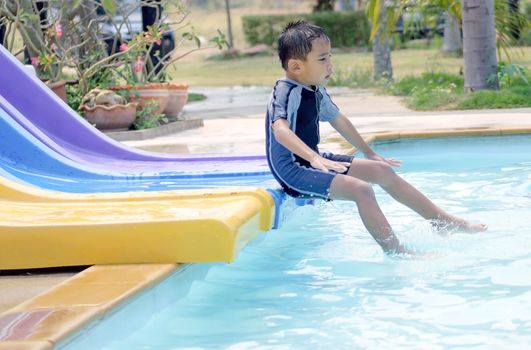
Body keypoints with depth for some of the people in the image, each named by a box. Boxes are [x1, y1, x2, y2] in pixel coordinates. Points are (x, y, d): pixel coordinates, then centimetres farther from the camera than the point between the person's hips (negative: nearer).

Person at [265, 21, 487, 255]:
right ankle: (396, 253, -26)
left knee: (382, 171, 8)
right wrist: (315, 159, -54)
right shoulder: (286, 93, -22)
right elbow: (280, 129, -41)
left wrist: (370, 153, 30)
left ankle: (445, 223, 15)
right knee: (360, 189, -27)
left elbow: (338, 120, 24)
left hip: (312, 161, 10)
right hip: (292, 170, -10)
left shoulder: (316, 91, 8)